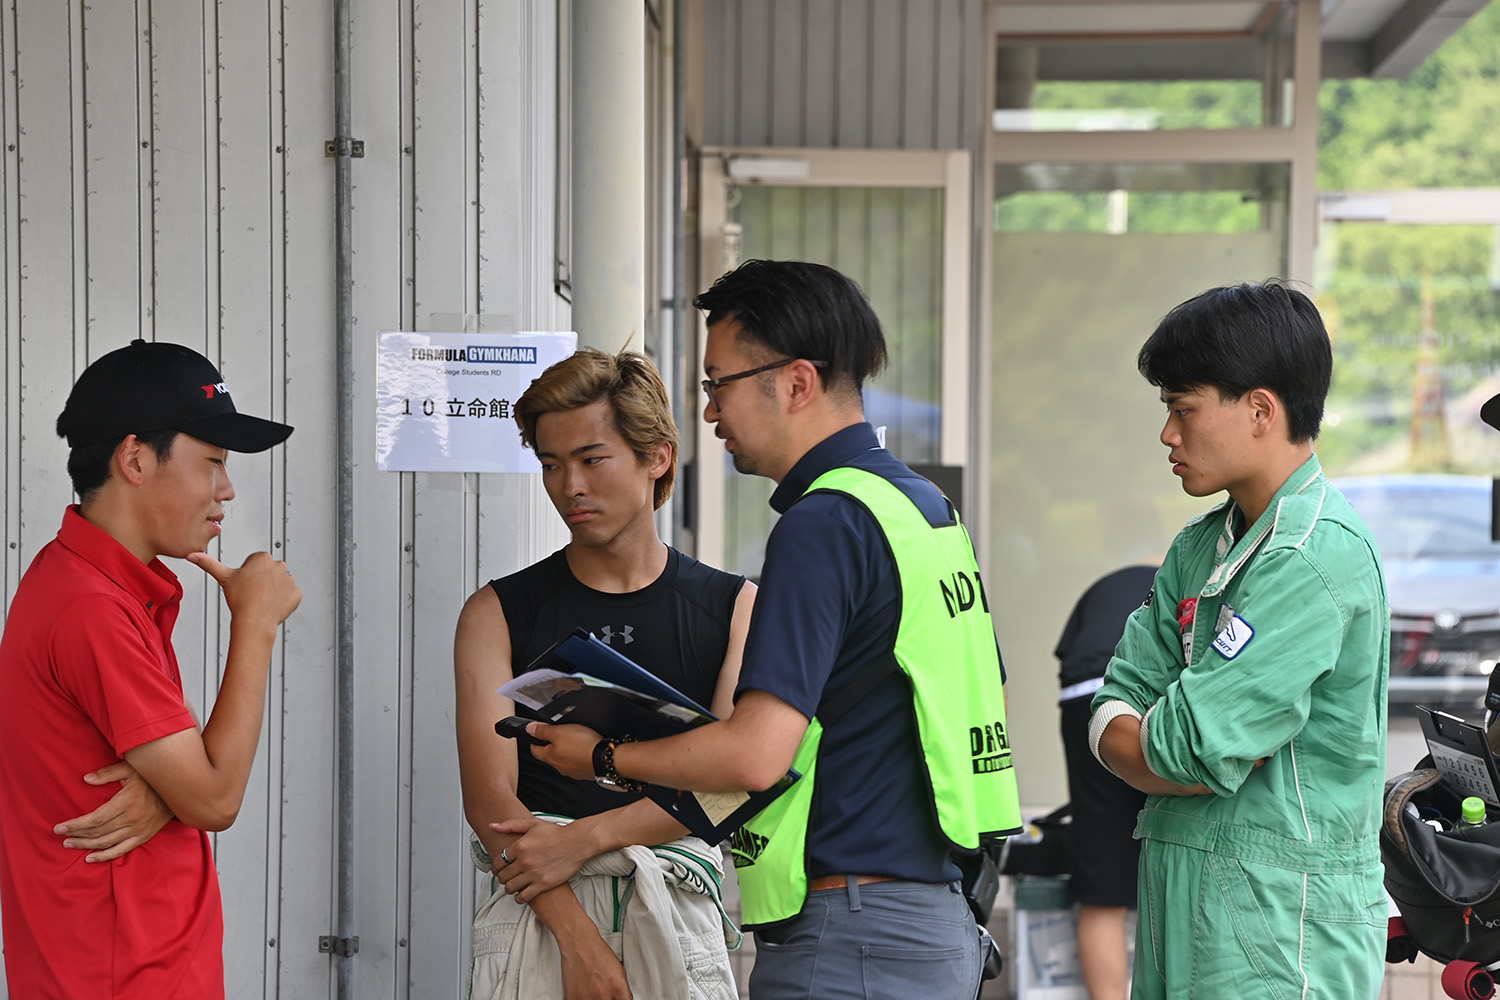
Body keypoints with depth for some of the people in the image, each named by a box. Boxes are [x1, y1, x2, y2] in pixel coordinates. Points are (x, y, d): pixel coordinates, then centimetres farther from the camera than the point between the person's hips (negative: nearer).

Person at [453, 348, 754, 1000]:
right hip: (534, 915, 0)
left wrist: (584, 838, -13)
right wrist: (577, 937, -16)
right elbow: (489, 798, -3)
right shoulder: (497, 614, 8)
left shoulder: (736, 608, 10)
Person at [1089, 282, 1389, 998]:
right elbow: (1114, 712, 9)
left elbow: (1191, 753, -19)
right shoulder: (1201, 545, 13)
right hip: (1180, 909, 8)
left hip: (1282, 921, -8)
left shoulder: (1317, 556, -16)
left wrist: (1132, 738, 0)